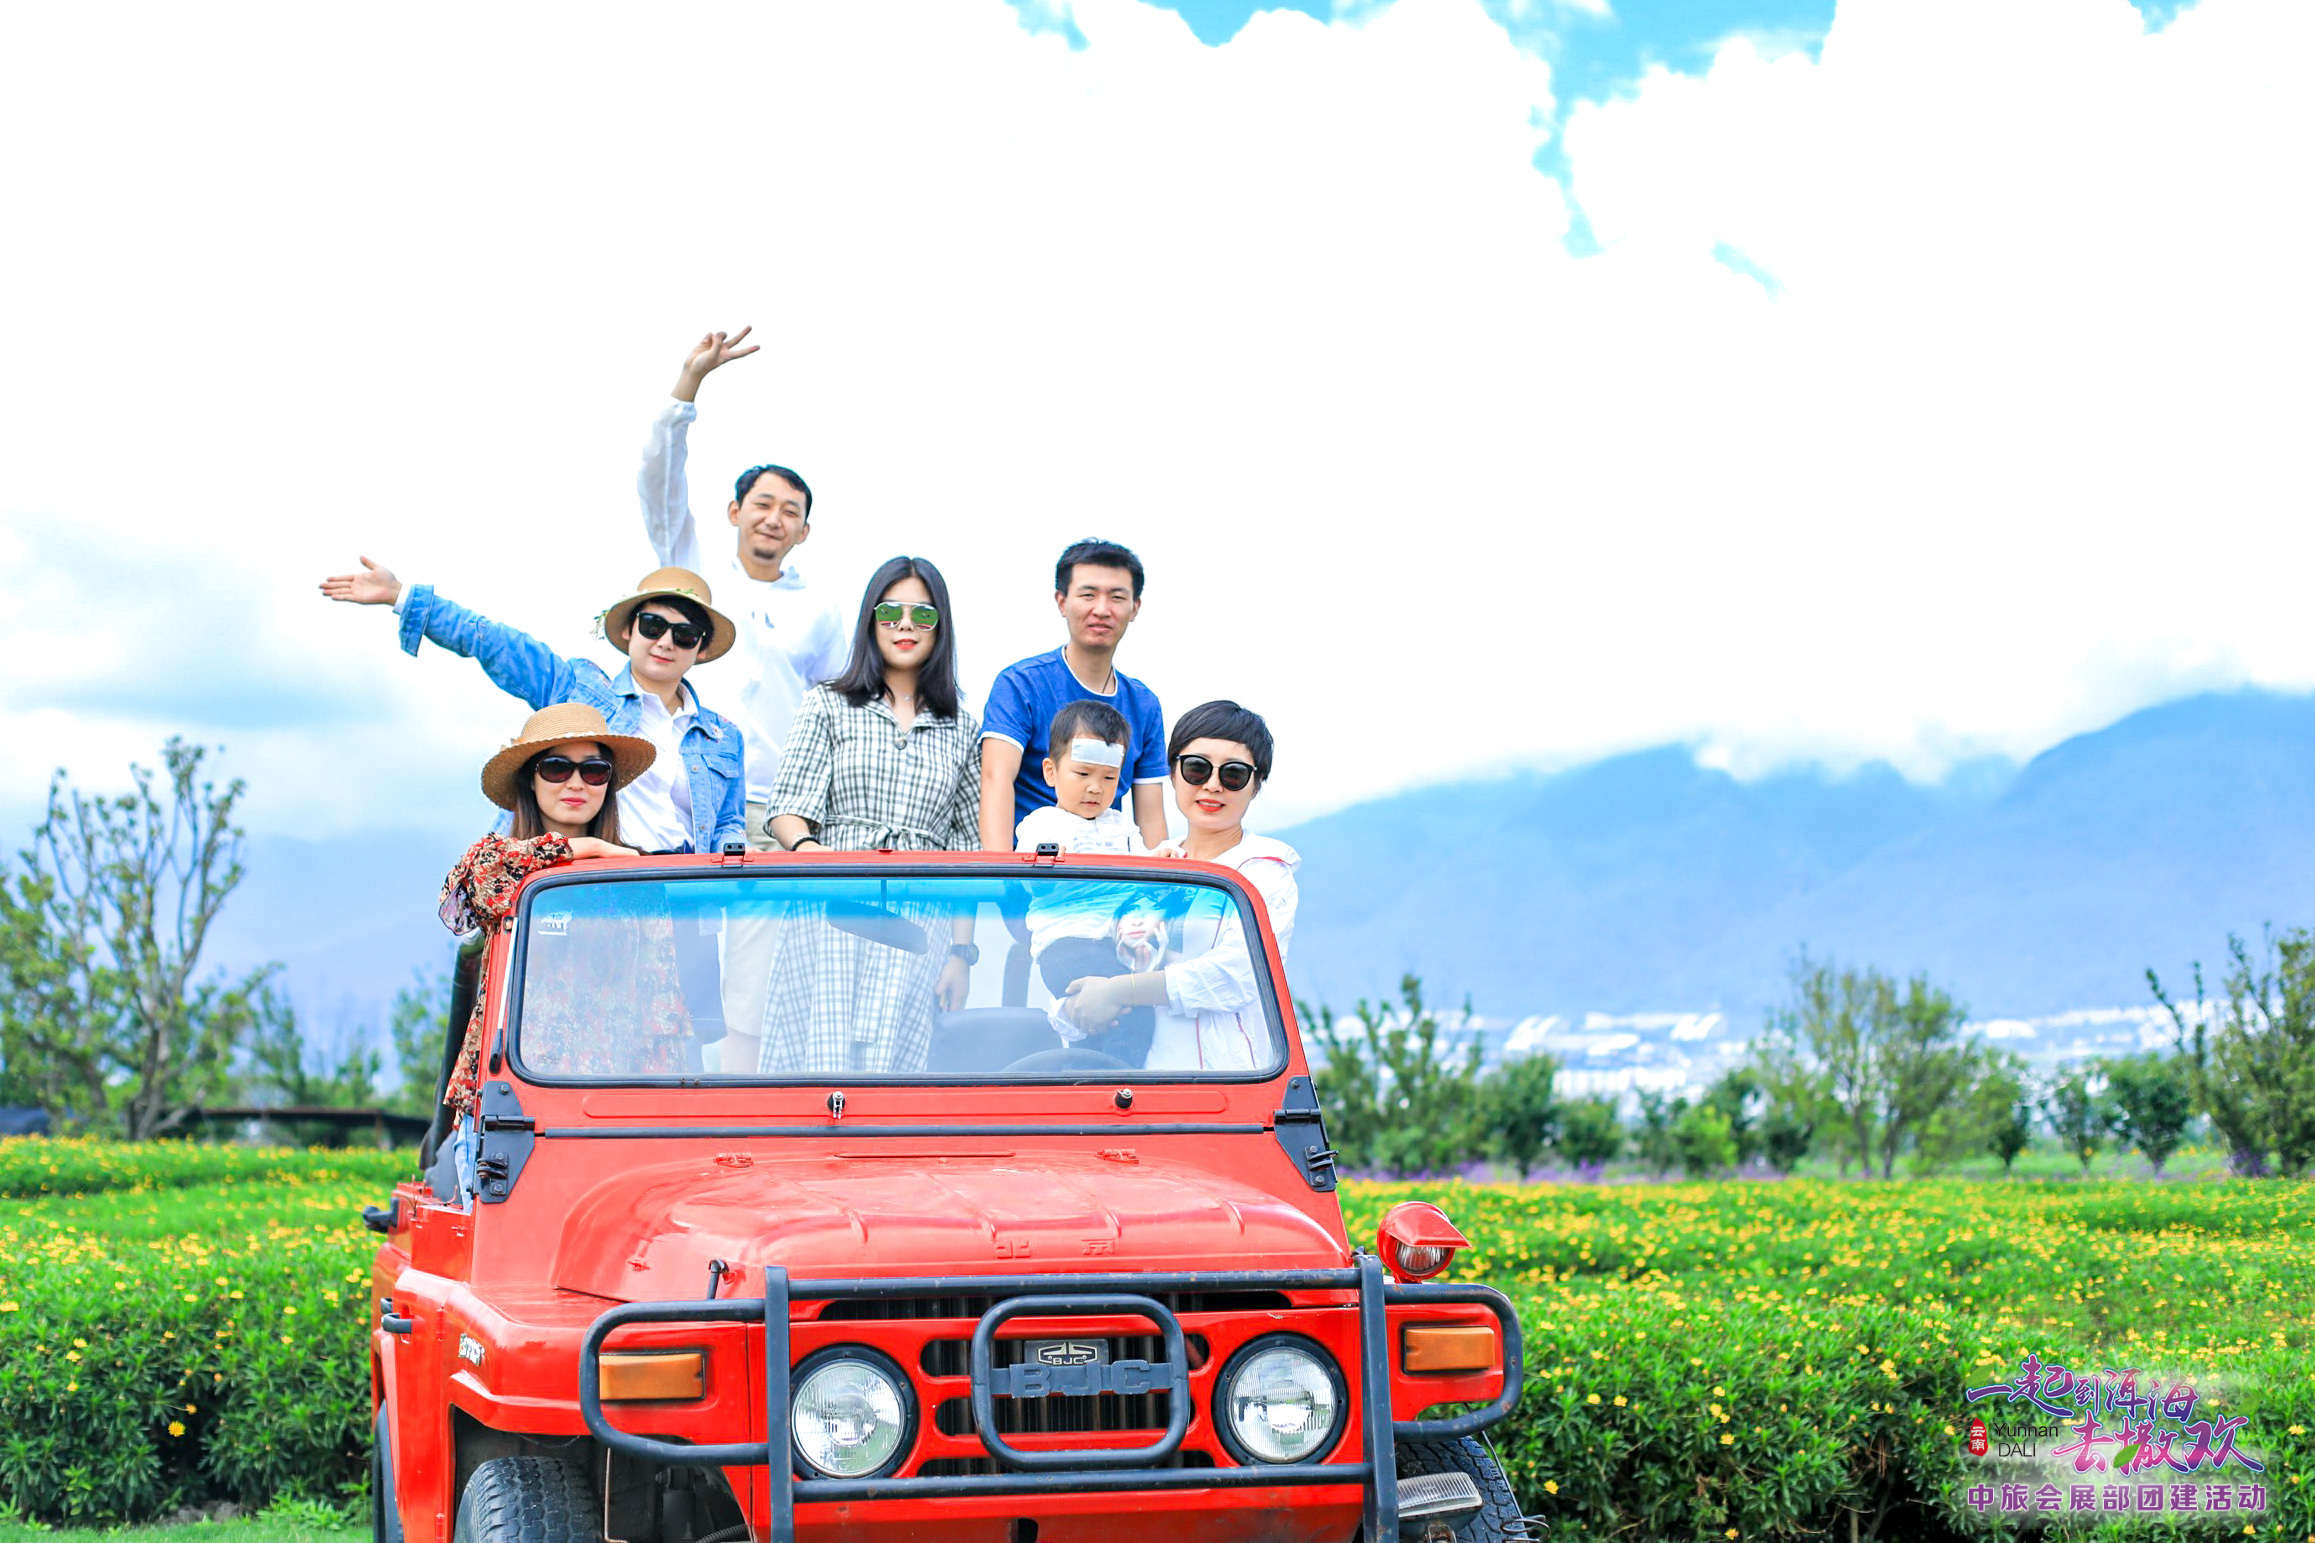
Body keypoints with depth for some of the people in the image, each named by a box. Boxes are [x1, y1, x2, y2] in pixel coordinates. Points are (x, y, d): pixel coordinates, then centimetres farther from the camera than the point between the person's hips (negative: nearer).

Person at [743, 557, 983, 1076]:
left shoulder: (960, 729, 19)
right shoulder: (827, 707, 14)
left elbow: (966, 851, 17)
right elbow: (787, 813, 5)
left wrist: (962, 951, 8)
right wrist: (808, 846, -19)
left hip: (920, 924, 1)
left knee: (888, 1060, -14)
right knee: (821, 1059, -15)